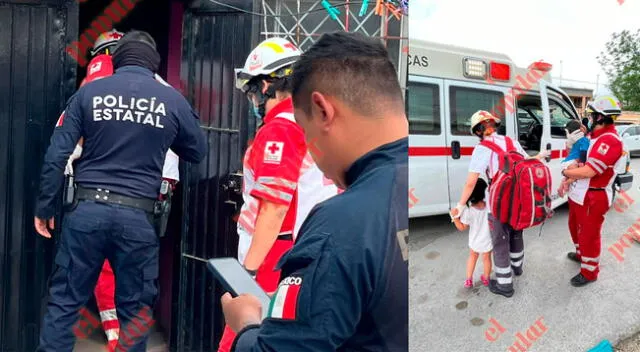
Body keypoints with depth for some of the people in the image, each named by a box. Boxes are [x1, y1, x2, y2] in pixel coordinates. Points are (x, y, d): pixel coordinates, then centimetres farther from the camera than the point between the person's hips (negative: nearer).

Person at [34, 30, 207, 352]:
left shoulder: (89, 91, 2)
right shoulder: (172, 100, 0)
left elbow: (56, 155, 0)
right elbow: (198, 153, 13)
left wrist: (44, 207, 9)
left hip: (87, 209, 1)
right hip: (137, 216, 0)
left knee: (64, 301, 13)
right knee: (135, 309, 12)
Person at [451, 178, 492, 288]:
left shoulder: (468, 210, -26)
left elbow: (462, 228, -17)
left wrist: (455, 217, -15)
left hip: (474, 241, 0)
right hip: (488, 241, 0)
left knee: (472, 256, 28)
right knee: (486, 258, 26)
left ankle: (468, 280, 34)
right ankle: (486, 279, 46)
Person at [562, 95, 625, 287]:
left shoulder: (610, 140, -24)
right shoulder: (597, 136, 9)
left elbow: (589, 171, -28)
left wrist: (565, 172, -12)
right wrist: (568, 179, 2)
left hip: (592, 198, -10)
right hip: (579, 194, 10)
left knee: (589, 235, 4)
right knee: (576, 228, 27)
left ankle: (589, 272, 20)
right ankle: (581, 254, 50)